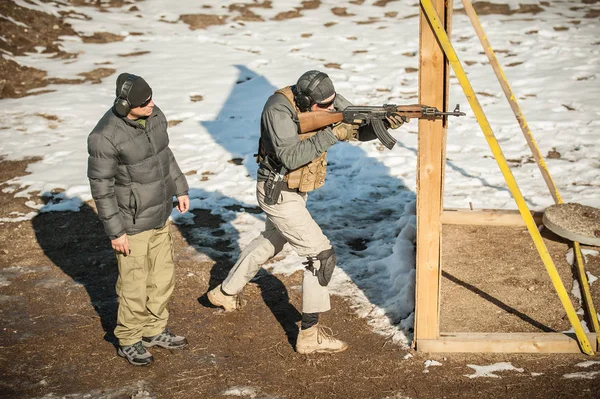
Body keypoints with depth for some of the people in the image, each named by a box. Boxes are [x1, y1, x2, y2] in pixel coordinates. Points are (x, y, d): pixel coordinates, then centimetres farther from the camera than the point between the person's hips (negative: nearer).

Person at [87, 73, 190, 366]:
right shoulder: (105, 136, -28)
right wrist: (115, 232, -18)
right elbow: (101, 186, -21)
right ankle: (129, 341, 29)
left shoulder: (153, 115, -6)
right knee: (134, 284, 8)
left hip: (159, 215, 7)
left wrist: (180, 188, 16)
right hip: (132, 223, -7)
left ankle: (155, 330, 39)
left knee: (163, 276, 19)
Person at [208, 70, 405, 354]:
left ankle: (226, 293, 49)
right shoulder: (278, 110, -27)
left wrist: (384, 122, -29)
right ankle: (310, 334, -5)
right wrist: (331, 135, -38)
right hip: (278, 194, -9)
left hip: (295, 191, 9)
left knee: (269, 243, 28)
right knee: (322, 255, -12)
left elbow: (360, 129, -8)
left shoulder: (327, 100, -8)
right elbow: (290, 157, -35)